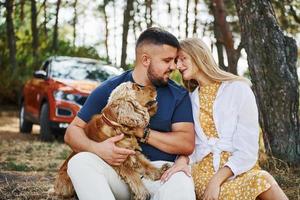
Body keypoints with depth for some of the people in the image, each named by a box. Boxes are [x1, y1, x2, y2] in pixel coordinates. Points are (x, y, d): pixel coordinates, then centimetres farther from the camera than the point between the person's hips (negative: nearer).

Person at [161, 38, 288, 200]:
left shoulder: (238, 89, 0)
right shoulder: (190, 99, 15)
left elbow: (247, 151, -7)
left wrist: (216, 180, -18)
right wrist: (182, 159, -14)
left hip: (239, 169, 0)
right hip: (204, 169, 0)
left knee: (262, 180, -34)